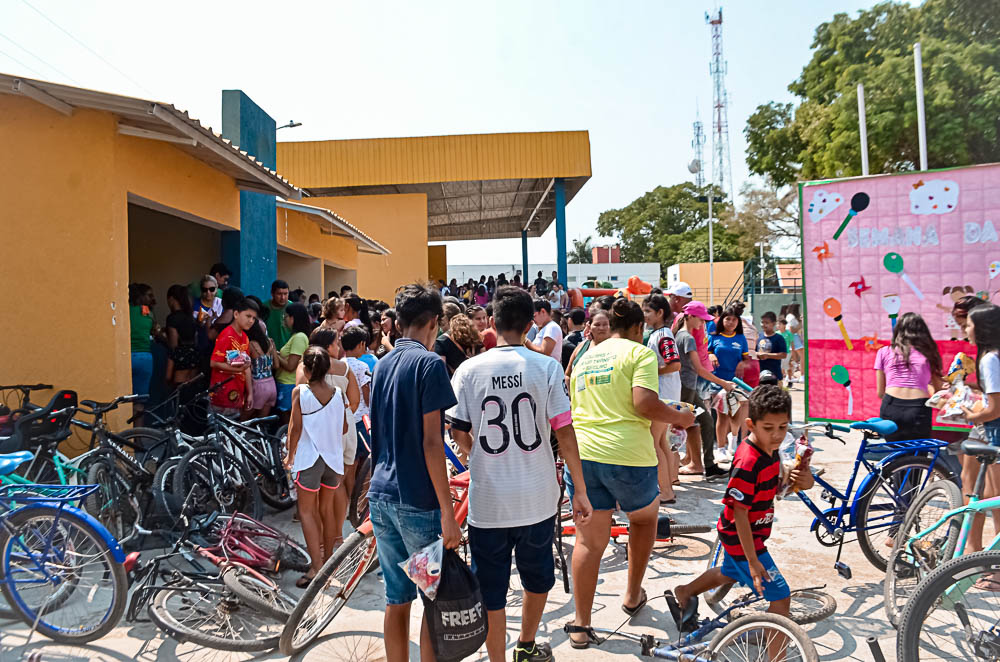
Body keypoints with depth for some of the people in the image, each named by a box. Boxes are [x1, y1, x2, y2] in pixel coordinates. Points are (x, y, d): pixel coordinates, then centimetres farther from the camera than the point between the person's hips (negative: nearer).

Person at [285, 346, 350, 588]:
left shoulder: (300, 392, -11)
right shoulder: (338, 393, -2)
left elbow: (296, 428, -10)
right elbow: (344, 428, 5)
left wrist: (290, 454, 4)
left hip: (309, 458, -4)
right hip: (333, 457, 4)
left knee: (307, 512, 4)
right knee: (327, 508, 18)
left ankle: (316, 567, -3)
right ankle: (328, 560, 29)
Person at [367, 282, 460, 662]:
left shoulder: (383, 364, 11)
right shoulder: (429, 363, -12)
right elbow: (431, 442, -17)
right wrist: (447, 512, -16)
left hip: (380, 495, 7)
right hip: (418, 500, -7)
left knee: (396, 600, 15)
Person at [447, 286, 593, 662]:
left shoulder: (469, 370, -7)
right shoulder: (546, 368, -8)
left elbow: (459, 434, -2)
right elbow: (565, 433, -8)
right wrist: (580, 491, 2)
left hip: (487, 500, -1)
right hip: (538, 498, 2)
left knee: (491, 590, 13)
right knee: (537, 577, 25)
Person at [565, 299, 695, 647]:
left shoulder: (585, 358, 18)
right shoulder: (640, 352, -2)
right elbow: (644, 405, -16)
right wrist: (680, 417, 0)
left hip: (580, 452, 5)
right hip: (628, 455, -4)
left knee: (589, 540, 11)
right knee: (645, 515, 25)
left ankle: (581, 624, 15)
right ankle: (632, 595, 35)